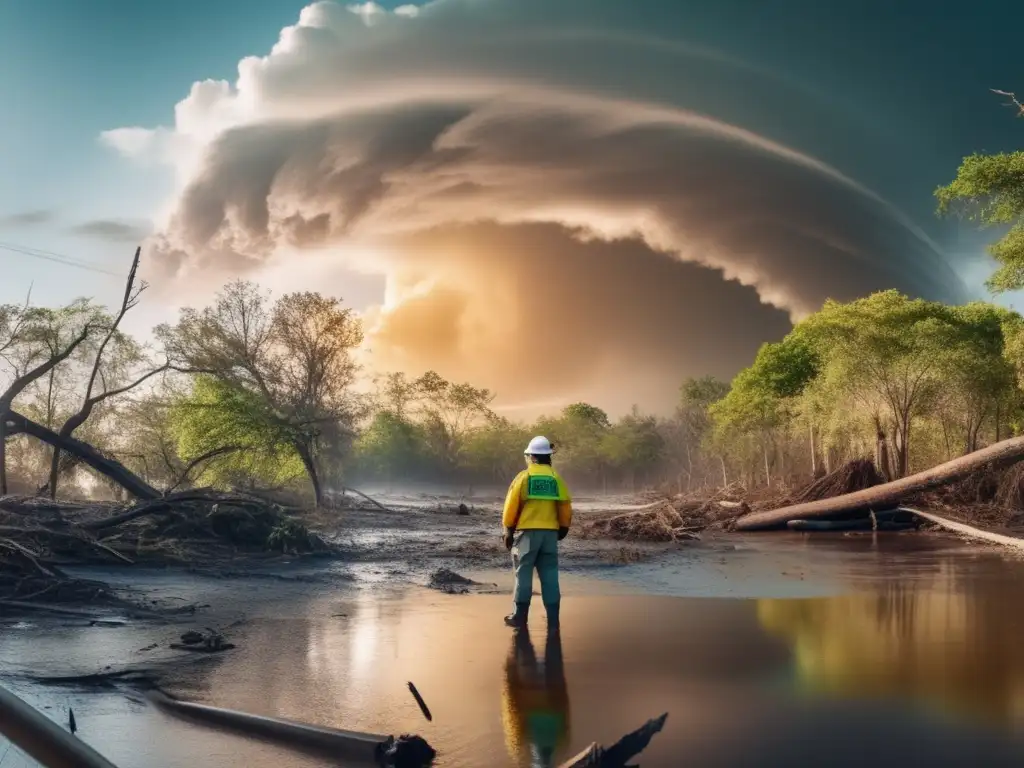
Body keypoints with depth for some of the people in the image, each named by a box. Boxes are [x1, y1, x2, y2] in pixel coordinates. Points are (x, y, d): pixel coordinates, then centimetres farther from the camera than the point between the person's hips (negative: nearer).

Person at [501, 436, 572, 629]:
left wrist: (508, 531, 4)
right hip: (550, 532, 3)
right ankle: (553, 619, 4)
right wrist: (564, 528, 23)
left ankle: (520, 616, 6)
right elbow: (565, 507, 8)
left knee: (524, 573, 4)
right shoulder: (556, 478, 6)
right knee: (549, 575, 6)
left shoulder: (523, 476, -3)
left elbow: (511, 506, -4)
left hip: (527, 531, -3)